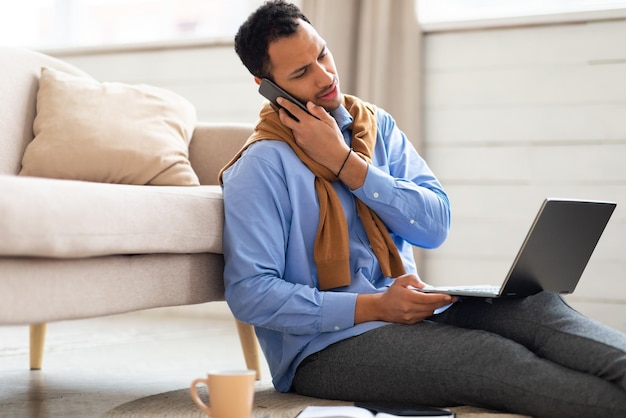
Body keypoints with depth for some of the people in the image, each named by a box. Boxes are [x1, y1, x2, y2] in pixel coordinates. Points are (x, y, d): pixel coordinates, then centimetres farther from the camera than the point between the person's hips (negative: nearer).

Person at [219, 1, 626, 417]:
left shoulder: (377, 126, 11)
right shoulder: (262, 167, -8)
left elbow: (436, 224, -1)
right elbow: (250, 294, -16)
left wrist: (344, 161, -11)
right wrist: (374, 307, -21)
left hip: (407, 310, 6)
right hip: (326, 345, -5)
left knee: (533, 304, -21)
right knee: (497, 359, -27)